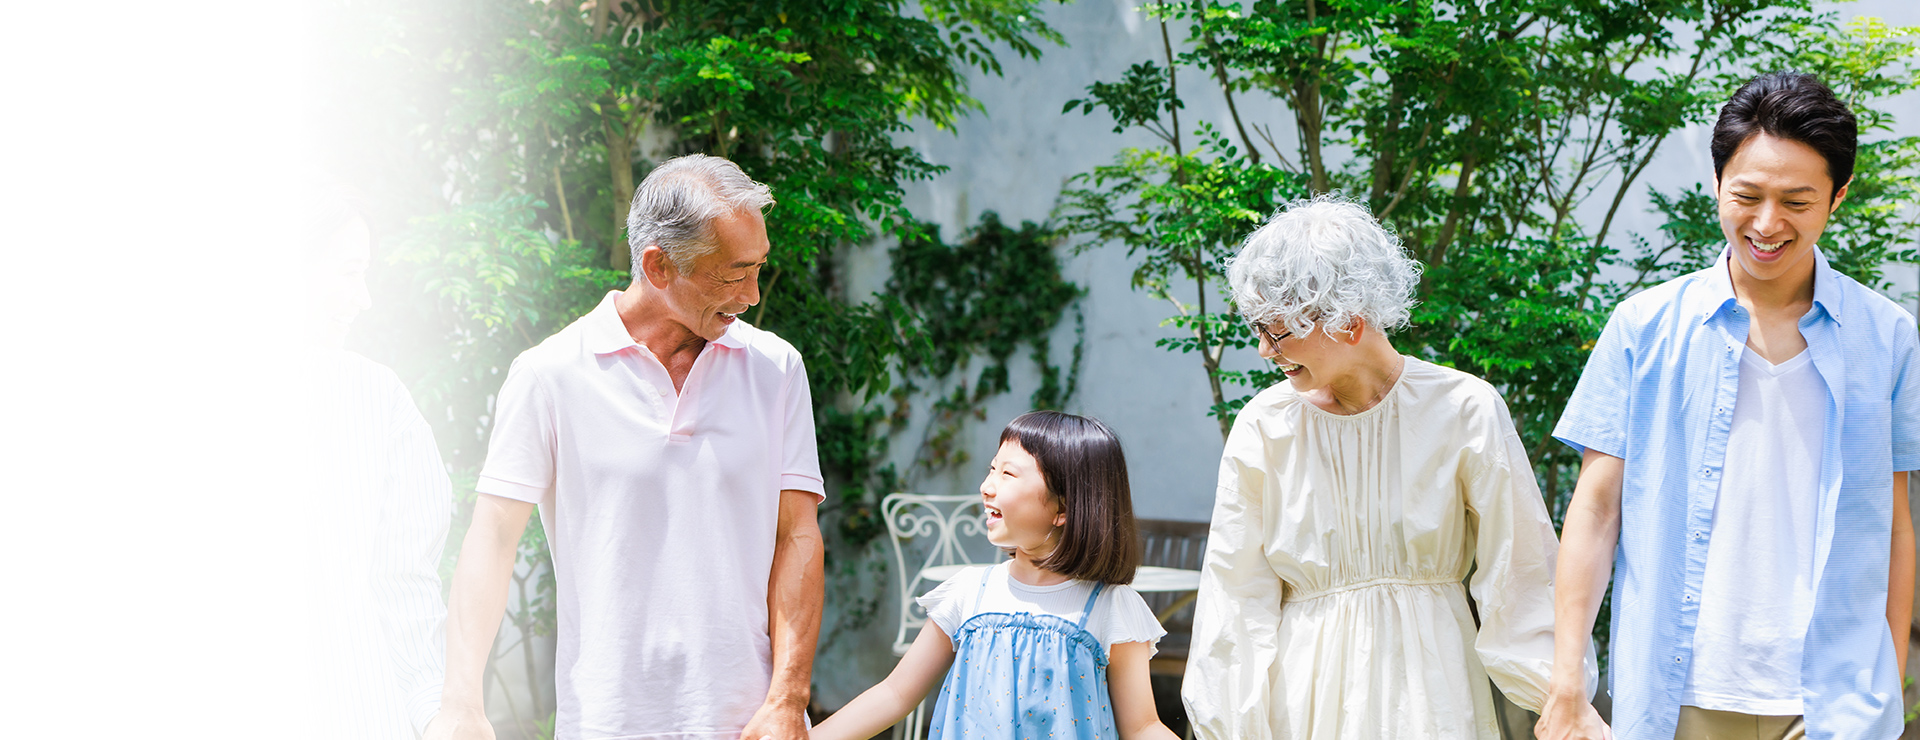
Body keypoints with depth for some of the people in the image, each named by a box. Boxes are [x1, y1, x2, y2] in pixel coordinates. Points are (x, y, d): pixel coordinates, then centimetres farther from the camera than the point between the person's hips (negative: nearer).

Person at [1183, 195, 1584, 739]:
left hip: (1428, 688, -1)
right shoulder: (1264, 426, -3)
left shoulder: (1465, 412, -8)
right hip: (1306, 689, 1)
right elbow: (1237, 599, 0)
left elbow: (1520, 576, -4)